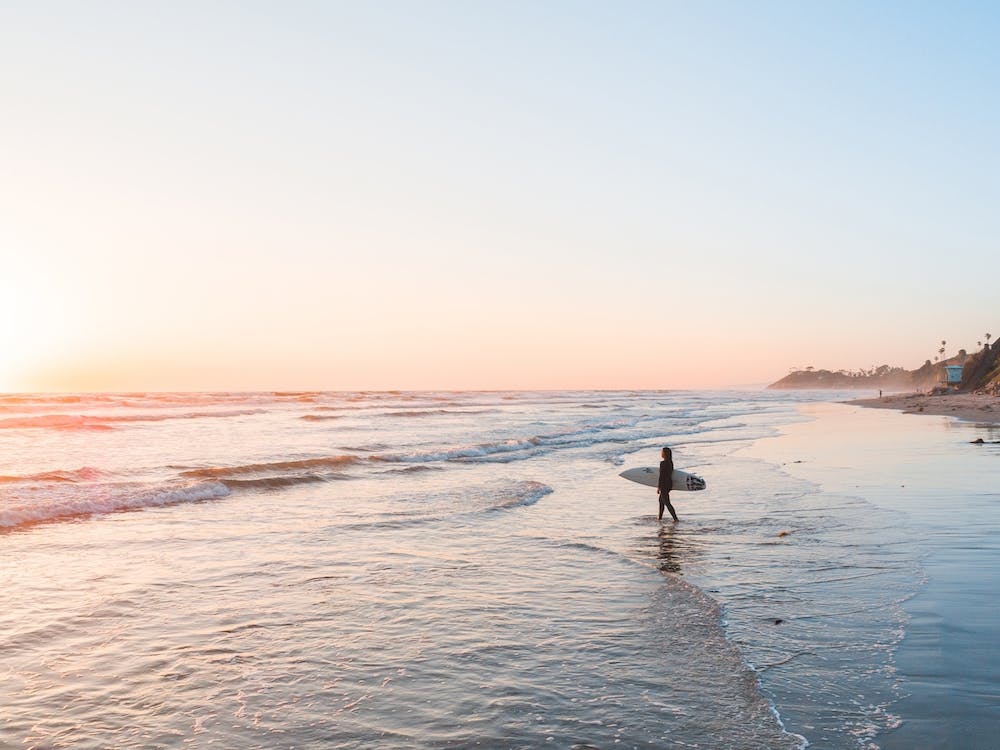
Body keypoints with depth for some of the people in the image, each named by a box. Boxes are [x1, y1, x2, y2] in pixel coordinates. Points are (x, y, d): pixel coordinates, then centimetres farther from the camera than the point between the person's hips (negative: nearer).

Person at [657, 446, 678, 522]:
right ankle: (660, 516, 33)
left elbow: (661, 476, -21)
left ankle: (675, 518, -6)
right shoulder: (671, 462, 5)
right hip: (669, 484, 9)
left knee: (667, 503, -2)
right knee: (661, 500, 25)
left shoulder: (663, 463, -22)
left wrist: (658, 487, -16)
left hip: (664, 485, -9)